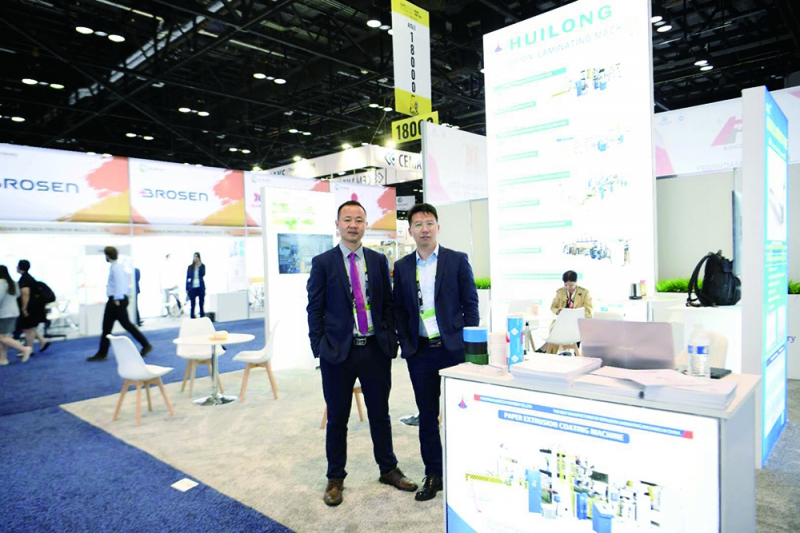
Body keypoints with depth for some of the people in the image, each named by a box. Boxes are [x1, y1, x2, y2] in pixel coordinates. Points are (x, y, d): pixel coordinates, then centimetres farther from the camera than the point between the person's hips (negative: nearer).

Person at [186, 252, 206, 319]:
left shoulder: (202, 266, 4)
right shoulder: (190, 267, 6)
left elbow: (203, 274, -13)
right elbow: (187, 278, 7)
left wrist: (200, 266, -18)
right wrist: (187, 289, 2)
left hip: (200, 287, 0)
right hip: (192, 288, 1)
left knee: (201, 304, 3)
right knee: (192, 305, 0)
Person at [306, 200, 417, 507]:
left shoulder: (378, 260, 6)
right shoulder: (323, 262, -2)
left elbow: (388, 304, 8)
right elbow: (314, 309, -2)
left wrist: (390, 340, 2)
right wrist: (319, 348, -6)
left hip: (376, 350, 3)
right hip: (338, 352, -2)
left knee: (380, 415, 15)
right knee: (337, 420, 11)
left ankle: (388, 470, 34)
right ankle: (335, 478, 29)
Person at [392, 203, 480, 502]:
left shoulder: (457, 261, 0)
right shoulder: (402, 267, 7)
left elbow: (470, 304, -1)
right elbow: (399, 309, 10)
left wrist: (470, 344, -6)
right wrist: (405, 343, 1)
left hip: (454, 348, -2)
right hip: (420, 352, 3)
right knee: (427, 416, 11)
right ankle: (433, 475, 25)